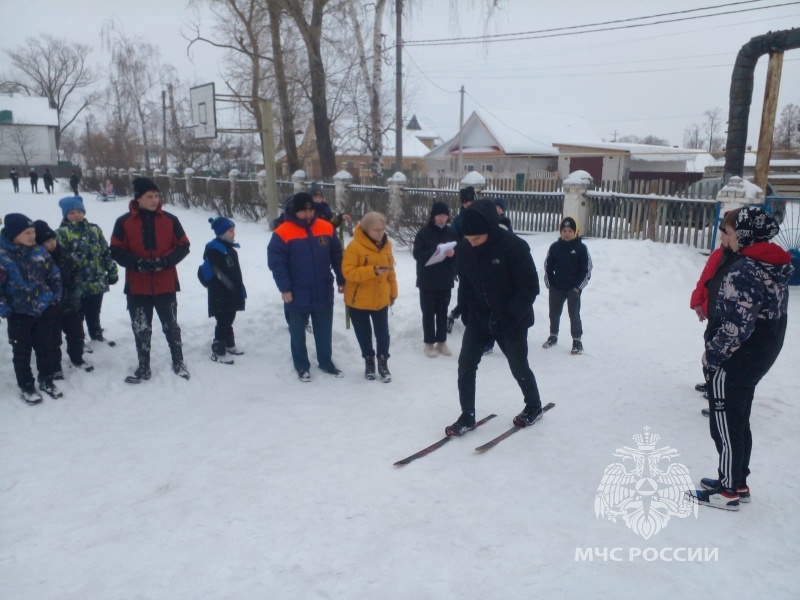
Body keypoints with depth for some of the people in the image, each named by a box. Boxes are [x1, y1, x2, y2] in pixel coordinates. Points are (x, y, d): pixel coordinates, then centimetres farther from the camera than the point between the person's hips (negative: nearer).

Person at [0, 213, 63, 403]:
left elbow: (55, 276, 8)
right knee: (22, 352, 10)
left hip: (44, 311, 3)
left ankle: (46, 381, 31)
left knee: (46, 347, 14)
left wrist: (55, 298, 5)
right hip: (19, 314, -3)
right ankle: (26, 387, 25)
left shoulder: (39, 251, -2)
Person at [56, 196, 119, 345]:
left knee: (94, 314, 20)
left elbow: (106, 252, 11)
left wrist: (112, 271, 10)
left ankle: (97, 337, 36)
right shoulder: (62, 233, -9)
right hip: (75, 285, -4)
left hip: (97, 283, 4)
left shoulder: (94, 229, 7)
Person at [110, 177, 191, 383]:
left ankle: (178, 362, 25)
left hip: (165, 284, 0)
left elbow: (183, 246, 2)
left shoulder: (170, 220, 0)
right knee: (141, 329, 10)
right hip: (137, 286, 0)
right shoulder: (124, 222, -2)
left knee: (171, 325, 10)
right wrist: (138, 263, -18)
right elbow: (116, 251, -1)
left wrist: (165, 261, -14)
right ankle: (143, 367, 23)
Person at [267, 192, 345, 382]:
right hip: (298, 294, -3)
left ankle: (326, 362, 32)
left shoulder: (326, 228, -1)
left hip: (324, 293, 3)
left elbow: (337, 256, 7)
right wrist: (284, 288, -15)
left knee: (324, 331, 15)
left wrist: (342, 280, 7)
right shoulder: (282, 233, -12)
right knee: (298, 332, 11)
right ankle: (301, 366, 26)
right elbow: (276, 262, -12)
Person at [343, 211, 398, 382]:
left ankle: (383, 362, 23)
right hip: (358, 300, -3)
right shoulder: (354, 246, -17)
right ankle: (369, 361, 32)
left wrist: (393, 291, 14)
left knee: (383, 333, 7)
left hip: (380, 299, 3)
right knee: (364, 334, 12)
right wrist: (372, 271, -32)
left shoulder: (386, 245, 0)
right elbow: (348, 272, -23)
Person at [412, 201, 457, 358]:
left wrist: (453, 253, -18)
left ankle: (441, 342, 21)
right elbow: (417, 254, -14)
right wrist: (435, 250, -25)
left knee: (443, 312, 11)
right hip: (427, 281, -3)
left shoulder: (451, 233, 4)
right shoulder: (423, 233, -7)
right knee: (429, 312, 3)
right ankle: (429, 343, 13)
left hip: (445, 280, 3)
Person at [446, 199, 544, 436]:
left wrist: (510, 315, -26)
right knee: (466, 364, -1)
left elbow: (530, 287, -19)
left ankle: (534, 407, 37)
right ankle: (467, 416, 15)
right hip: (479, 317, 4)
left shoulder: (514, 246, -24)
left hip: (511, 320, -4)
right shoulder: (464, 248, -8)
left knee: (519, 367, 11)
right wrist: (463, 308, 0)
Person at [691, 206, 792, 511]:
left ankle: (728, 491, 15)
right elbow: (767, 315, 13)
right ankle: (738, 482, 31)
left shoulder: (744, 271, -23)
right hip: (759, 356, 9)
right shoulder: (774, 266, 7)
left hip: (734, 360, -9)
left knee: (725, 424, 3)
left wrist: (711, 355, -13)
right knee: (738, 421, 19)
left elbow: (736, 326, -26)